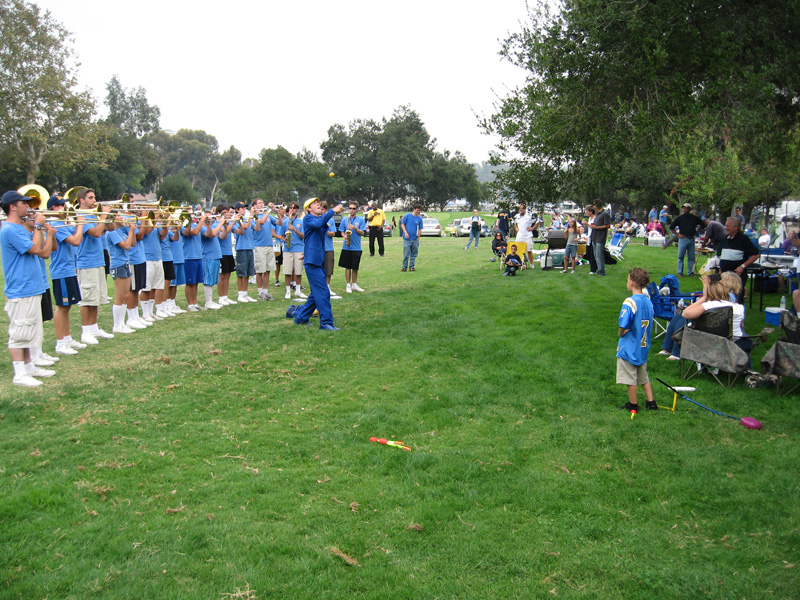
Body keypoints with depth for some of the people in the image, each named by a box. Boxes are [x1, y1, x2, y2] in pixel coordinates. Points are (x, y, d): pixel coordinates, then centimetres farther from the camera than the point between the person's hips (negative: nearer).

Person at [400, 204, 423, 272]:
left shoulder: (420, 219, 4)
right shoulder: (407, 215, -3)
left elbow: (420, 229, 8)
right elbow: (402, 224, 1)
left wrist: (418, 238, 2)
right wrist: (406, 233, -9)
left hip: (415, 239, 3)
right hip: (407, 239, -3)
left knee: (414, 254, 7)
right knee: (406, 254, -3)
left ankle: (412, 266, 17)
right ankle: (404, 267, 7)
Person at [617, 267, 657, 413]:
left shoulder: (630, 302, -22)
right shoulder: (648, 301, 0)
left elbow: (623, 328, -25)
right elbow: (650, 325, 8)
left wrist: (621, 333, -5)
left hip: (629, 348, -7)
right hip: (644, 346, 7)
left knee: (630, 379, 8)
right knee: (644, 376, 21)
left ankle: (633, 405, 20)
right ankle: (651, 403, 26)